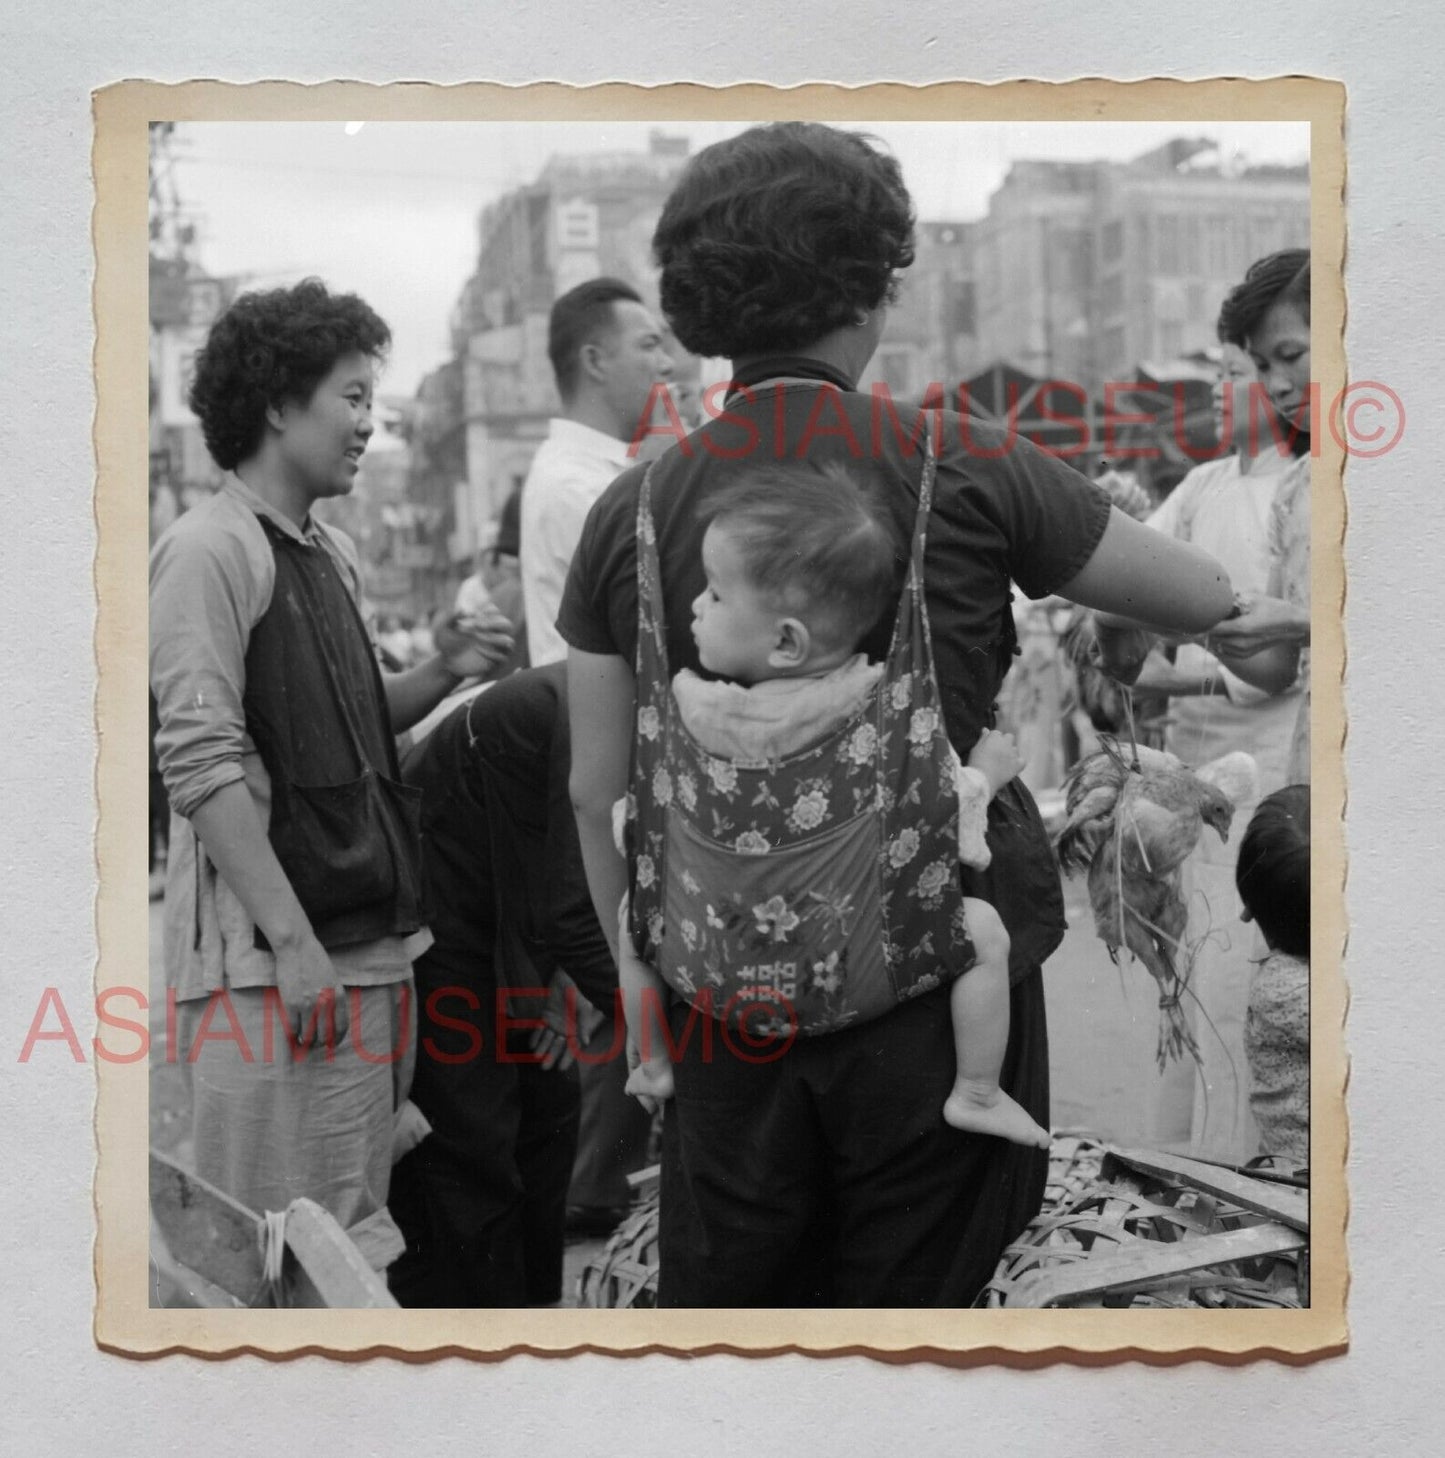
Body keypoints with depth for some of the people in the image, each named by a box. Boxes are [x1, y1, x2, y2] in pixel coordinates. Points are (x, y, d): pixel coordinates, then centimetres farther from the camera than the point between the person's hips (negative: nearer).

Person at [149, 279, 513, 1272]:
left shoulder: (333, 553, 16)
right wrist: (294, 944, -20)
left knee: (359, 1229, 15)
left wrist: (438, 676, 5)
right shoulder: (211, 552, -11)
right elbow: (202, 764, -17)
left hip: (371, 939, 9)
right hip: (274, 960, -8)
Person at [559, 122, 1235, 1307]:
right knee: (910, 1300, 12)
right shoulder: (958, 467, -7)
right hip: (941, 979, -2)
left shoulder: (633, 510, 0)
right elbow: (1208, 596, 4)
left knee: (718, 1300, 17)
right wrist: (1119, 631, 25)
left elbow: (598, 791, 4)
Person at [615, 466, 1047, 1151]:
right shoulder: (887, 716, -18)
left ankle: (653, 1065, 38)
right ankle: (976, 1096, 15)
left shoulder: (679, 713, -14)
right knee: (982, 929, 12)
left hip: (707, 972, 2)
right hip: (848, 978, -2)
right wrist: (988, 772, 10)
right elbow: (949, 816, -8)